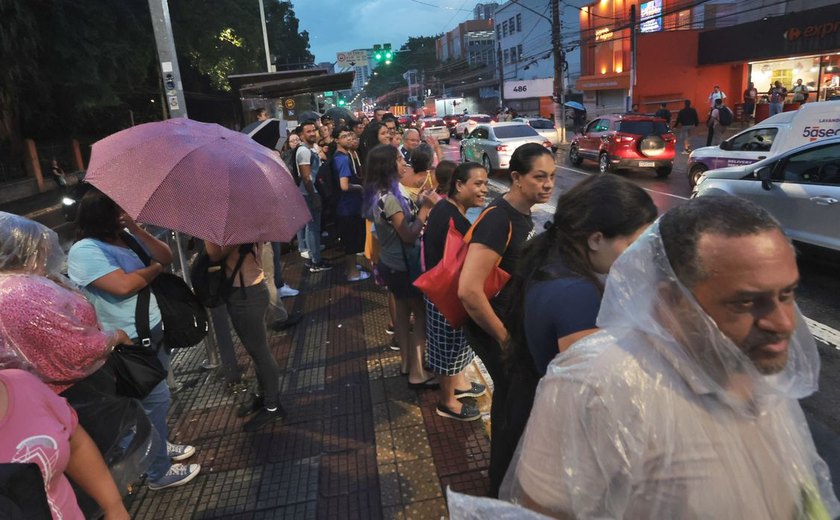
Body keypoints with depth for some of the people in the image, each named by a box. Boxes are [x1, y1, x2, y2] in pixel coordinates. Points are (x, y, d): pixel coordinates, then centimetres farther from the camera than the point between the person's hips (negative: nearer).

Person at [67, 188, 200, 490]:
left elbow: (166, 257, -4)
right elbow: (124, 286, -30)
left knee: (156, 397, 22)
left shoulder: (126, 237, 5)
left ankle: (160, 446, 43)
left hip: (153, 331, 8)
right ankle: (160, 473, 18)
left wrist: (136, 229, -14)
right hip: (130, 344, -8)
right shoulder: (84, 252, -19)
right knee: (155, 400, 1)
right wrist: (155, 268, -13)